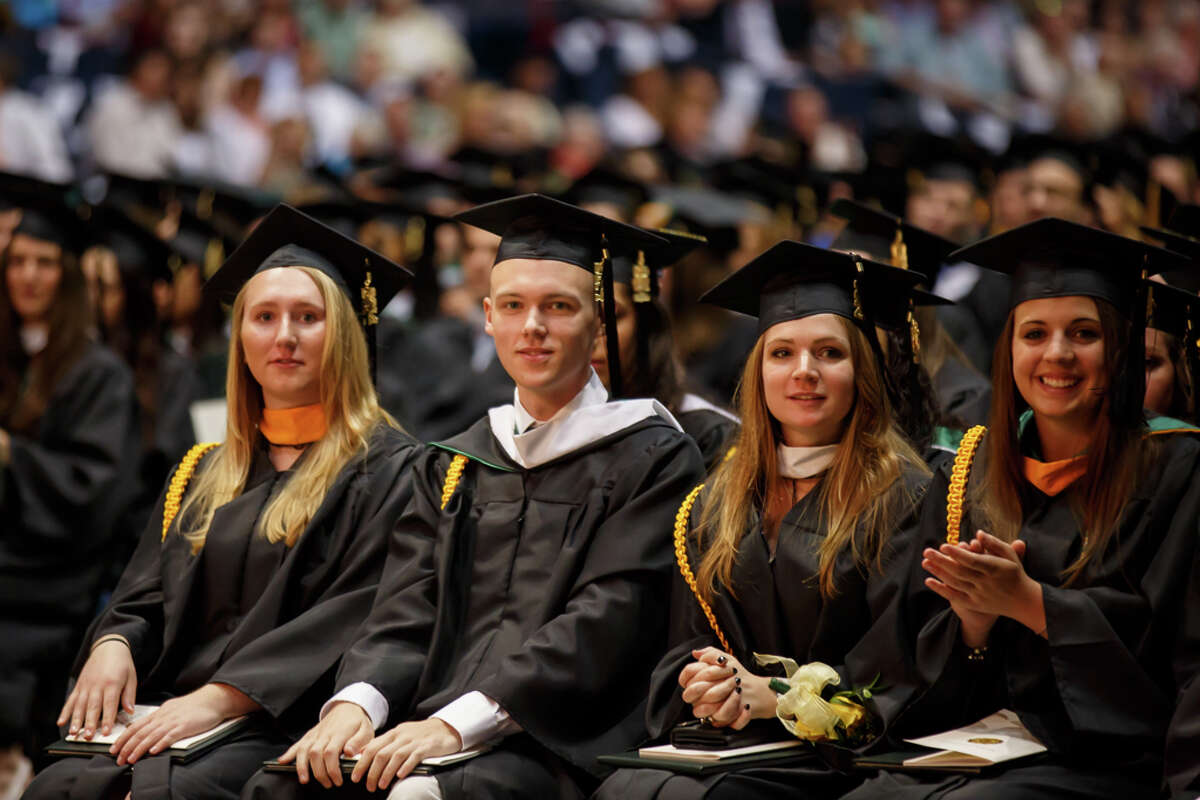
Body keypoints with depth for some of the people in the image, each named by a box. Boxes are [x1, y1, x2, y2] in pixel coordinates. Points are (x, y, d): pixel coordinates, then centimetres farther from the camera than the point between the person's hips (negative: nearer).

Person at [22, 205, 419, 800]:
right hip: (174, 713, 5)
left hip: (292, 723, -5)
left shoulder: (388, 469, 1)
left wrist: (219, 697, -18)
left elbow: (359, 614, -10)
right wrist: (112, 645, -5)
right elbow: (144, 596, 21)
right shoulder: (203, 474, 22)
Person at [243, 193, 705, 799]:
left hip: (560, 744, -5)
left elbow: (606, 622, -8)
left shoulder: (652, 458, 3)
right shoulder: (452, 466, 20)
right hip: (434, 733, 5)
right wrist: (355, 703, -13)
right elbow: (404, 613, 11)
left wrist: (457, 721, -19)